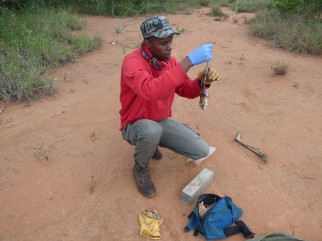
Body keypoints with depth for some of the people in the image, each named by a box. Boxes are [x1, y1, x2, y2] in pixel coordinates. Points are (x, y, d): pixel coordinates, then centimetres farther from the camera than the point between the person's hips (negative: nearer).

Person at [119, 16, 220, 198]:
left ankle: (151, 144, 17)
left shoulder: (168, 60, -3)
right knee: (152, 130, -43)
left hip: (162, 121, 6)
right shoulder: (132, 61, -25)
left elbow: (186, 90, 1)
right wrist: (188, 61, -44)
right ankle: (141, 168, -5)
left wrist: (203, 81, -22)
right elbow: (151, 91, -45)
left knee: (202, 151, -4)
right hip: (136, 125, -6)